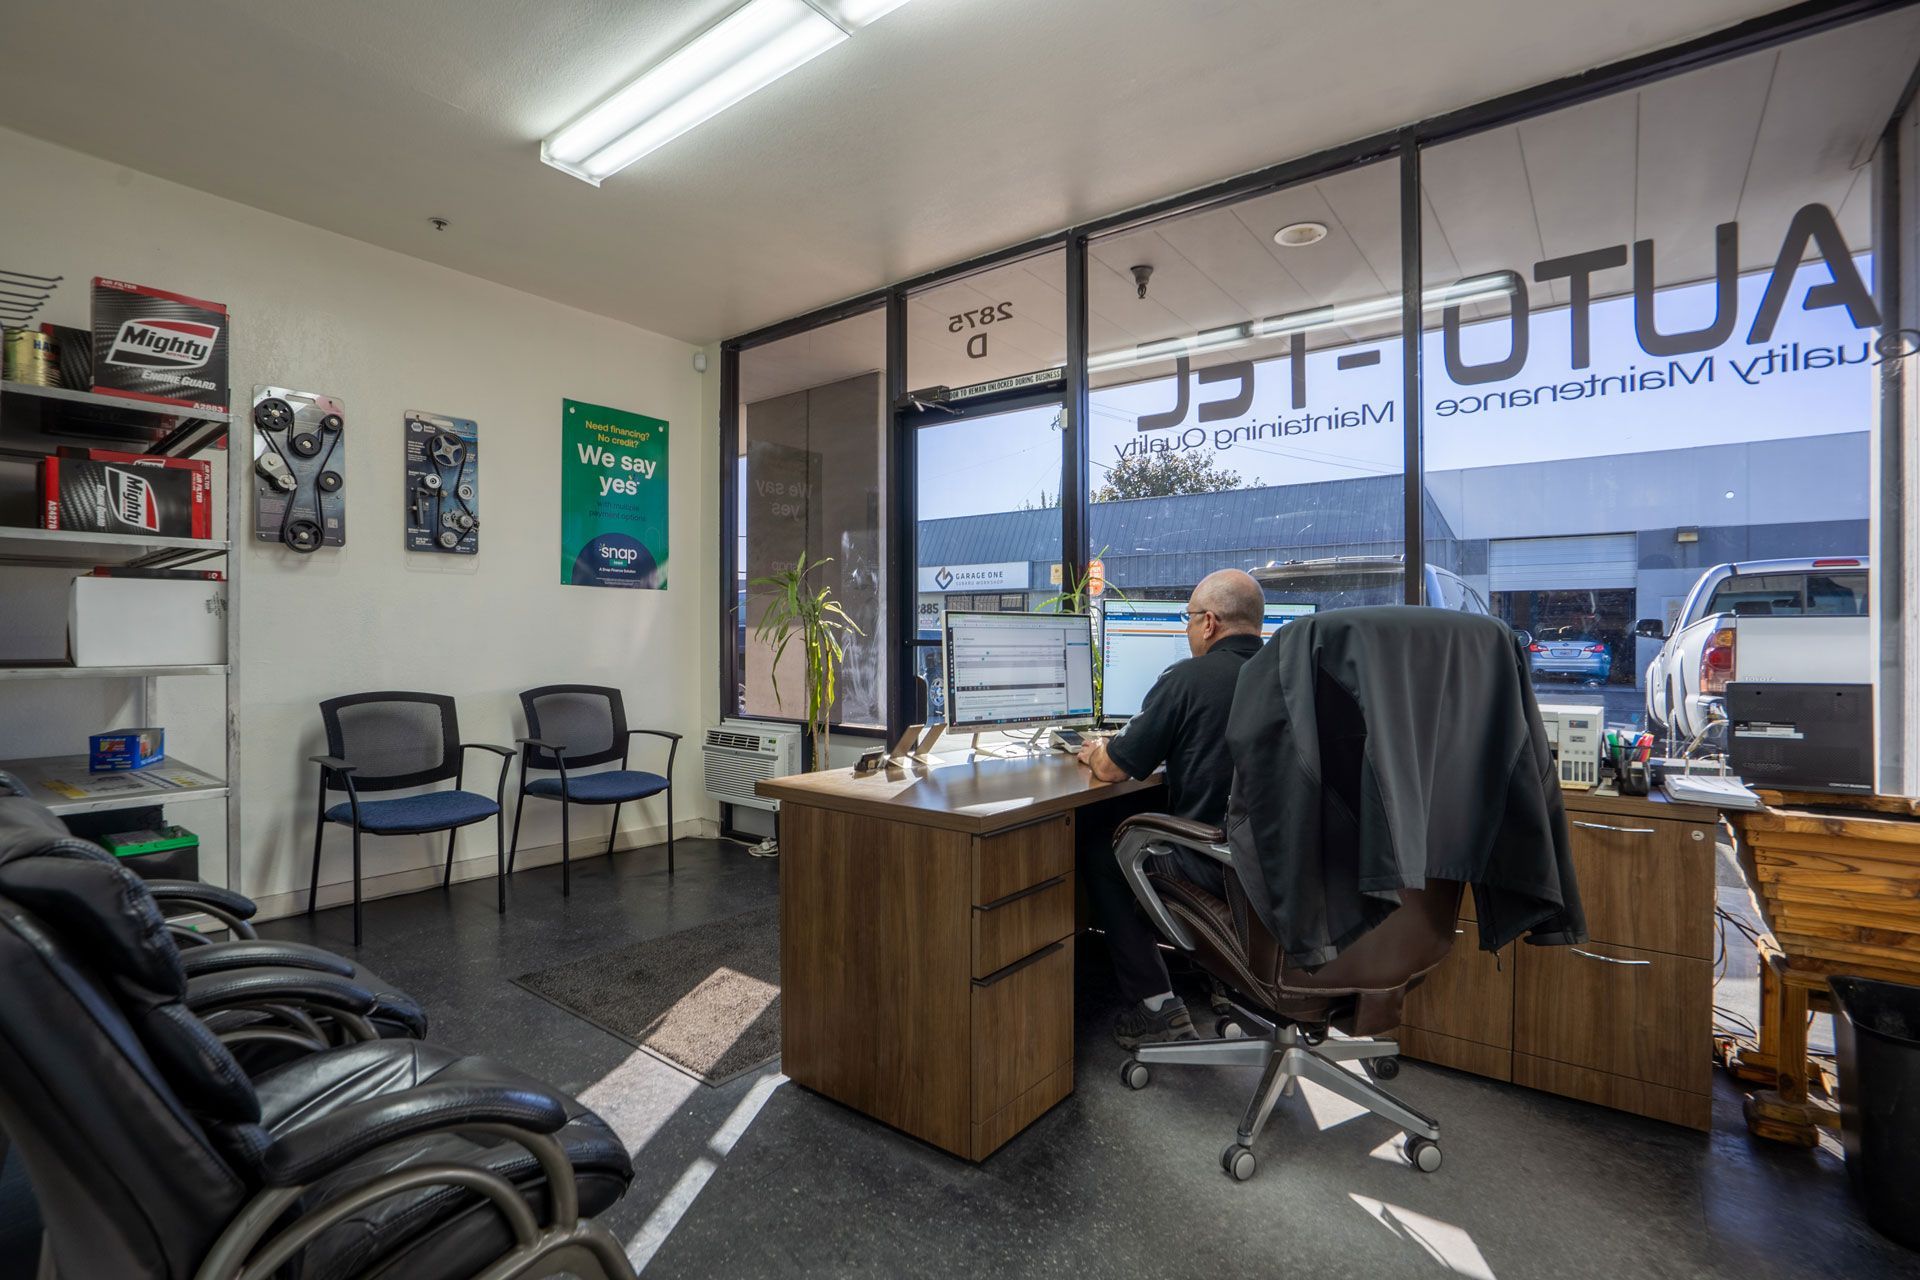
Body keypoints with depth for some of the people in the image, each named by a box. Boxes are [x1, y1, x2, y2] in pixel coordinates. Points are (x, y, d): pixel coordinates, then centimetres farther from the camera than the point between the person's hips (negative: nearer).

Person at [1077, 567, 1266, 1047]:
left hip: (1214, 867, -7)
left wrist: (1095, 752, 13)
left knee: (1100, 856, 15)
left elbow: (1112, 769, -8)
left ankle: (1156, 1007, 14)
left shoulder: (1188, 678, -14)